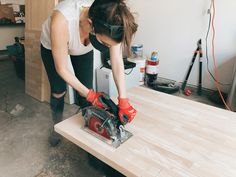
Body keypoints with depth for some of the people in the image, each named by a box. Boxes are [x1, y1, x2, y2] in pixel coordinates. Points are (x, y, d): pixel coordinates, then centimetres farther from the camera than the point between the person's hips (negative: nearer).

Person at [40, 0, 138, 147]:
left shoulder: (109, 25, -36)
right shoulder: (61, 21, -46)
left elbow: (117, 62, -28)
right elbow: (62, 69, -33)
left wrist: (123, 101, -34)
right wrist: (90, 95, -30)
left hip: (84, 48, 2)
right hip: (52, 46, -2)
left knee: (87, 90, -3)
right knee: (59, 91, 1)